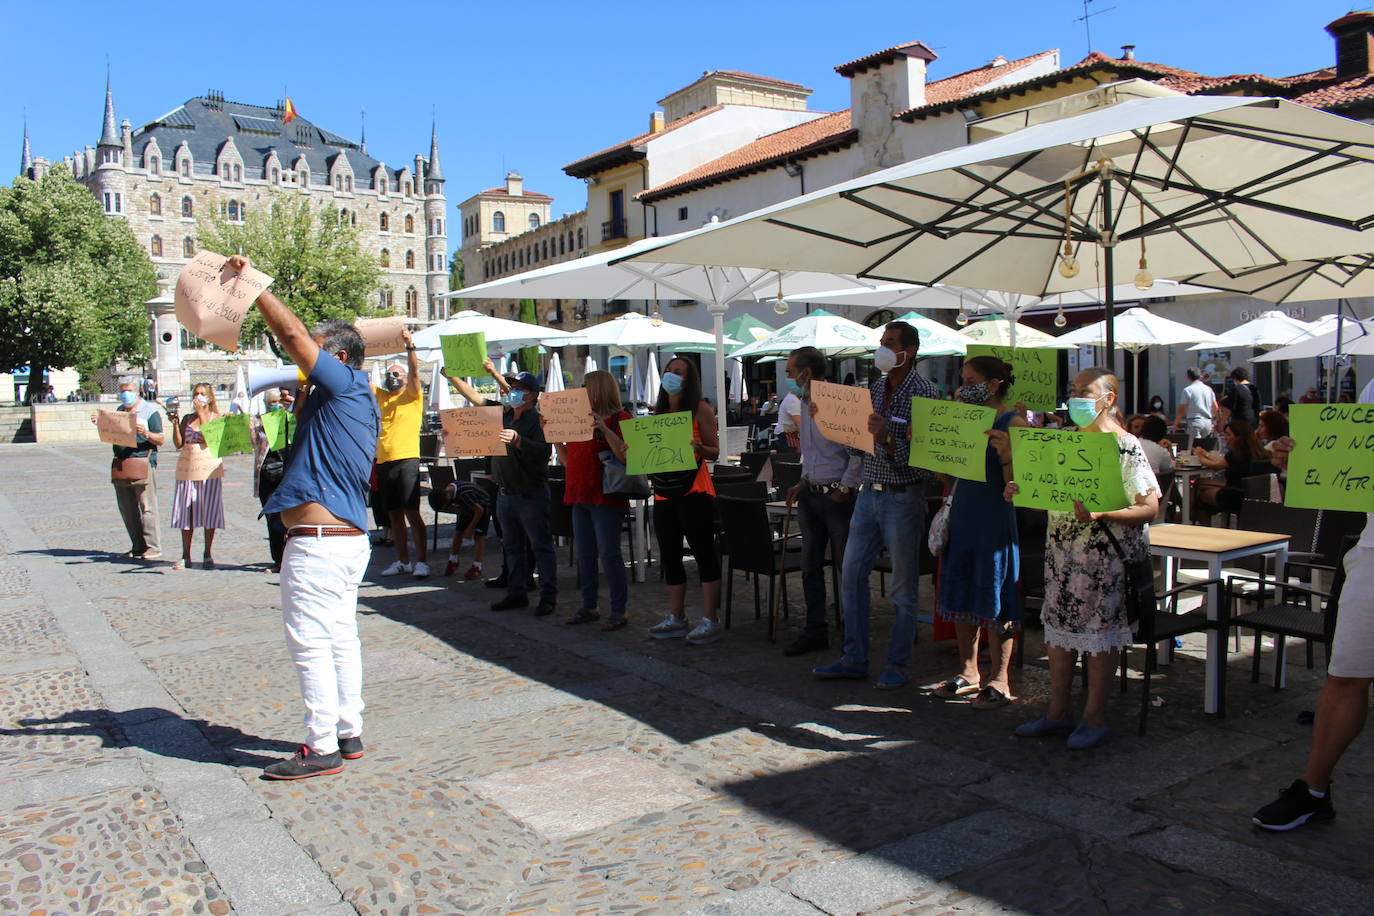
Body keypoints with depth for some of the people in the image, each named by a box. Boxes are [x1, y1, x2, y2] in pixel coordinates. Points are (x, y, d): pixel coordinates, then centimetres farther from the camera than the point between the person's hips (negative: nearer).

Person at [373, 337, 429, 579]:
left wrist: (410, 346, -24)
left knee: (412, 513, -9)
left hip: (407, 461, -6)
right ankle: (402, 561, 18)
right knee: (394, 515, 10)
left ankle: (421, 561, -6)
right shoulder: (380, 396, 17)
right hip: (383, 462, 6)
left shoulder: (412, 396, 4)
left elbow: (415, 372, -11)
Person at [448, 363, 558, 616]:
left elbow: (543, 452, -24)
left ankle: (548, 596, 4)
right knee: (511, 546, 14)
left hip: (531, 494, -8)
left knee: (540, 546, -1)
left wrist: (517, 440, -34)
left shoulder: (537, 419, -11)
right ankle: (517, 593, 23)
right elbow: (474, 396, 16)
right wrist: (452, 377, 8)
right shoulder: (502, 413, 11)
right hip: (505, 493, 8)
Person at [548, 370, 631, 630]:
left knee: (608, 553, -6)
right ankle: (588, 607, 22)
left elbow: (626, 455, -20)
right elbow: (568, 461, 19)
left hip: (606, 498, -8)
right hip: (580, 496, 8)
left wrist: (604, 429, -26)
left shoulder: (619, 418, -6)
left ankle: (618, 610, 2)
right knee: (585, 554, 12)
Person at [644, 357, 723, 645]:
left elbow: (715, 452, -4)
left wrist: (698, 447, -24)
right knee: (669, 556, 11)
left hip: (693, 492, -7)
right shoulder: (657, 412, 14)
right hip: (664, 494, 7)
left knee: (704, 553, -3)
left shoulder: (701, 410, -2)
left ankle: (709, 621, 3)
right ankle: (676, 618, 22)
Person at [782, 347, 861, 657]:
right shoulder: (803, 404, 12)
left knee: (847, 567, 2)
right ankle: (815, 631, 18)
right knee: (810, 566, 9)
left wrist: (845, 489, -15)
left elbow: (859, 450, -16)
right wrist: (803, 483, 13)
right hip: (810, 494, 8)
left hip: (837, 495, -8)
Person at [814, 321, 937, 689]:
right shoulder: (874, 388, 10)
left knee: (902, 586, 4)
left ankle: (897, 665, 16)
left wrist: (887, 438, -30)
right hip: (869, 492, 7)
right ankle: (854, 659, 18)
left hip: (903, 496, -7)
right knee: (851, 575, 8)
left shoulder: (924, 393, -10)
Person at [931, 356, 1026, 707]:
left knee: (994, 599, 0)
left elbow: (1014, 484, -15)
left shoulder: (1013, 423, -9)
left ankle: (999, 680, 13)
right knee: (961, 596, 12)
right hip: (962, 513, 7)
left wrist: (1005, 452, -31)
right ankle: (969, 671, 25)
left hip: (995, 516, -7)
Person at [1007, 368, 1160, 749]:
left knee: (1100, 631, 1)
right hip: (1061, 548, 6)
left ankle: (1094, 717, 14)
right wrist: (1022, 490, -3)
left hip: (1107, 553, -6)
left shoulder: (1126, 446, -10)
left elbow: (1150, 507, -14)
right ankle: (1058, 710, 20)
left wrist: (1100, 513, -28)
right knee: (1058, 626, 9)